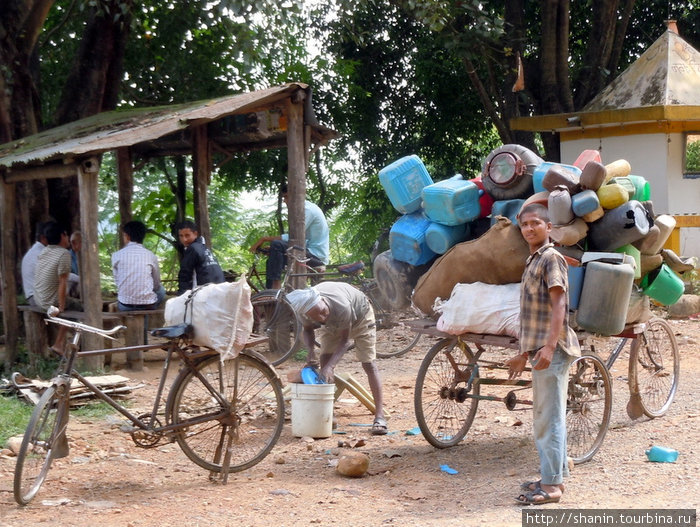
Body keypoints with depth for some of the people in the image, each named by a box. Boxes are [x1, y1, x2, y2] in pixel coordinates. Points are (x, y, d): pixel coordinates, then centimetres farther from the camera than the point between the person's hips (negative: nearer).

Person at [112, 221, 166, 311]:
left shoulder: (116, 255, -2)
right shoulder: (151, 256, -1)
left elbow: (117, 282, 4)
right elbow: (156, 284, 9)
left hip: (124, 307, 1)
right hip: (148, 306, -1)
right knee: (161, 290, 31)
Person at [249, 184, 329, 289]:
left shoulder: (307, 209, -14)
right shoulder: (306, 208, 18)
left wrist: (265, 239, -18)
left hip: (316, 256, -10)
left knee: (276, 245, -23)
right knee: (271, 260, 13)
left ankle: (276, 288, -24)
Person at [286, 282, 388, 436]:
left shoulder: (341, 307, -46)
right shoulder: (304, 309, -33)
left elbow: (345, 340, -32)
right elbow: (307, 330, -10)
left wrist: (330, 366, -43)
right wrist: (310, 350, -29)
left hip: (359, 315, -4)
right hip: (331, 325, 4)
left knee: (369, 364, -11)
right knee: (325, 359, -10)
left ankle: (380, 416, -10)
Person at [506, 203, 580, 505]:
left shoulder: (551, 258, -9)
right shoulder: (533, 261, 19)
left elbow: (559, 304, -20)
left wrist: (549, 346, -29)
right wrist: (524, 354, 26)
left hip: (551, 352, -10)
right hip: (538, 350, 10)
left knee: (549, 418, -8)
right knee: (544, 418, 15)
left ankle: (551, 485, -5)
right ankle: (555, 476, 24)